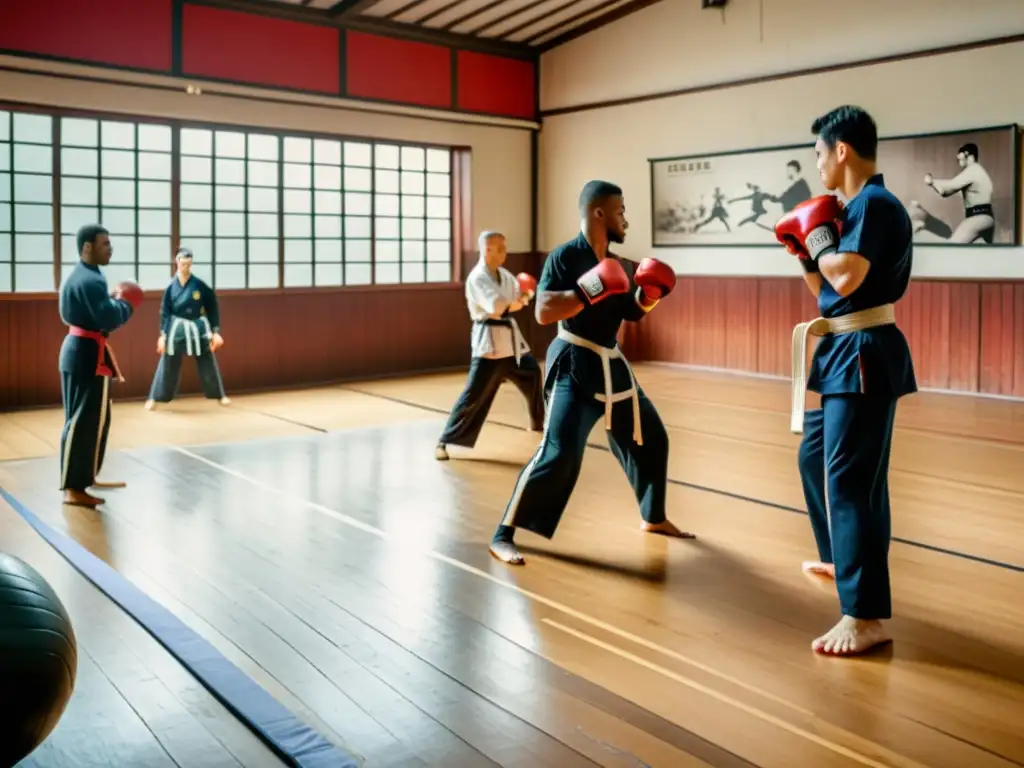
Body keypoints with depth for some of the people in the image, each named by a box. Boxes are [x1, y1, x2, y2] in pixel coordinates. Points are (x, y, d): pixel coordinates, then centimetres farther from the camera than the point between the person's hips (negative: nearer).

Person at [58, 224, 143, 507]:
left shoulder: (79, 275, 15)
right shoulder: (90, 281, -19)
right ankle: (73, 488, -2)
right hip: (88, 355, -11)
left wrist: (113, 300, 9)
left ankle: (84, 479, 28)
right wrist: (125, 303, -7)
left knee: (94, 419, 18)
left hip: (78, 349, 11)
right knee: (83, 422, -7)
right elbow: (109, 320, -26)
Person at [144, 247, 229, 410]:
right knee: (167, 365, 5)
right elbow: (165, 312, -1)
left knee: (208, 364, 9)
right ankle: (154, 398, 16)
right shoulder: (171, 287, -6)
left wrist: (216, 331, -3)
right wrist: (163, 335, -5)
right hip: (177, 329, 0)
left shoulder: (199, 285, -7)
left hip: (198, 328, 0)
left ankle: (220, 396, 24)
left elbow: (212, 308, 0)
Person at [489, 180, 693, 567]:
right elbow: (543, 311, -25)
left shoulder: (614, 263, 11)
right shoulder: (565, 256, -13)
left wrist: (648, 293, 3)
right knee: (559, 453, -19)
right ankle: (503, 535, -8)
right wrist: (589, 290, -28)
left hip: (611, 365, 9)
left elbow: (632, 311, 21)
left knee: (650, 437, 17)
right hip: (575, 365, -9)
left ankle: (654, 518, 38)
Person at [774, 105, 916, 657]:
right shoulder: (857, 207, 15)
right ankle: (843, 560, 41)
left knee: (849, 478, -11)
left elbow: (846, 279, -26)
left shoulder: (874, 204, -14)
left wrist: (817, 231, -11)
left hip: (864, 356, -11)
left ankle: (867, 616, -7)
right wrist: (804, 249, 10)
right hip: (844, 355, 11)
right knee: (816, 457, 22)